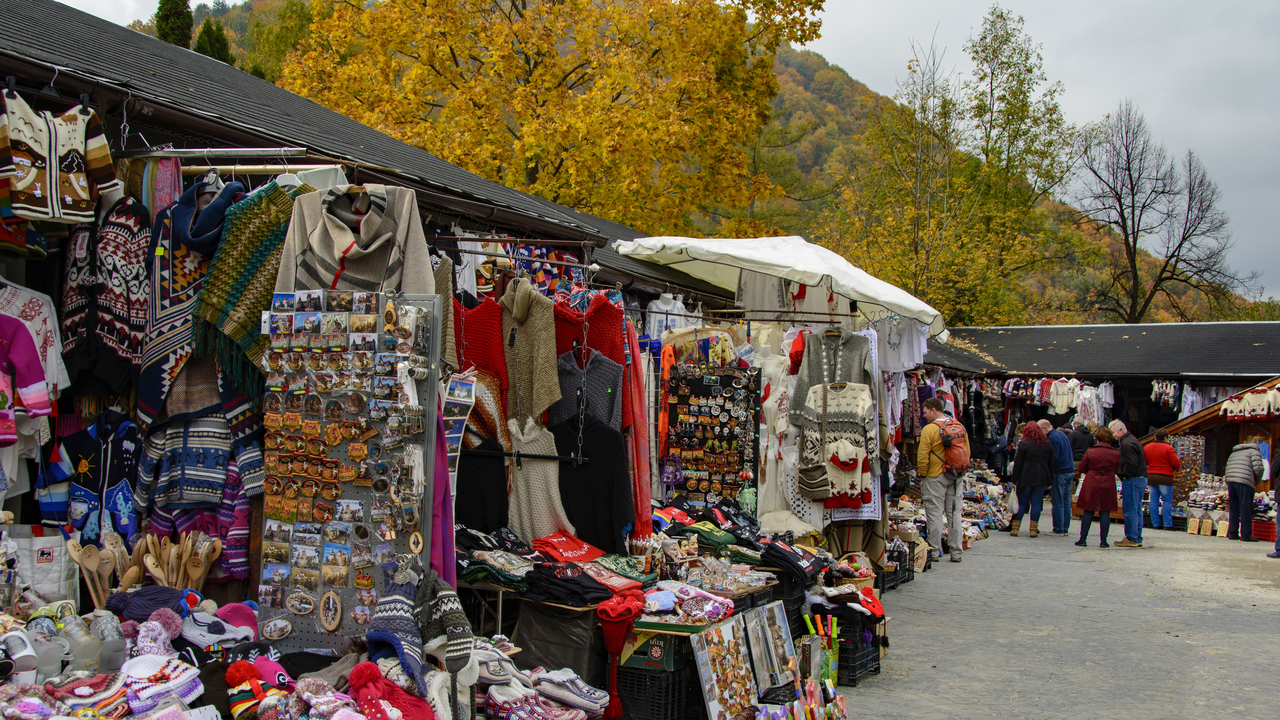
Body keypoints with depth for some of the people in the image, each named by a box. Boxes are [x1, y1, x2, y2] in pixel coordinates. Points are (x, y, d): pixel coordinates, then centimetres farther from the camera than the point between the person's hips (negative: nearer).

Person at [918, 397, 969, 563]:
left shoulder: (929, 429, -12)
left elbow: (922, 456, -14)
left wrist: (922, 475, -1)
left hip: (935, 477, -6)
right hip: (956, 477, 6)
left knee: (935, 514, 0)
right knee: (954, 514, 9)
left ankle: (935, 551, 2)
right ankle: (956, 552, 11)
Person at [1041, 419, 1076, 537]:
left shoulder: (1052, 438, -16)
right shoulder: (1062, 434, 13)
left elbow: (1054, 458, -20)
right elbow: (1071, 452, 20)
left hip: (1060, 473, -9)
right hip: (1070, 471, 9)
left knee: (1058, 503, -3)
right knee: (1066, 502, 11)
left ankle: (1058, 530, -1)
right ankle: (1065, 528, 14)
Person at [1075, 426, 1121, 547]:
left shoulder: (1090, 452, -6)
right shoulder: (1115, 454, -3)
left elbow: (1081, 469, 0)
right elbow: (1117, 470, 8)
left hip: (1091, 485, -1)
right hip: (1108, 485, 1)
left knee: (1088, 512, 6)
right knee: (1105, 513, 6)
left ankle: (1083, 539, 7)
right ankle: (1103, 541, 5)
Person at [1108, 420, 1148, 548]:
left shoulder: (1127, 444, -17)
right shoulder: (1131, 440, 17)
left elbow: (1132, 464, -25)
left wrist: (1124, 475, -12)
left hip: (1132, 480, -11)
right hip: (1141, 479, 11)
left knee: (1130, 511, -5)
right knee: (1137, 511, 13)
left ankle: (1131, 539, -2)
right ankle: (1137, 539, 17)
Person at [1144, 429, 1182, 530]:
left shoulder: (1147, 447, 6)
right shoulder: (1168, 448, -10)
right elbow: (1176, 463, -8)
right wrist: (1178, 467, 13)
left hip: (1151, 476, 5)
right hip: (1165, 477, -5)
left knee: (1154, 500, 8)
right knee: (1167, 500, 2)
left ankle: (1156, 524, 8)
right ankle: (1167, 524, -2)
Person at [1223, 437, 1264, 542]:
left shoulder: (1233, 453, 27)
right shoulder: (1254, 452, 7)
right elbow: (1258, 468, -6)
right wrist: (1257, 480, 9)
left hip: (1230, 480, 6)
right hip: (1245, 482, -6)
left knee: (1233, 508, 12)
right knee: (1246, 509, -1)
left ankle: (1232, 533, 12)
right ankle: (1246, 534, -2)